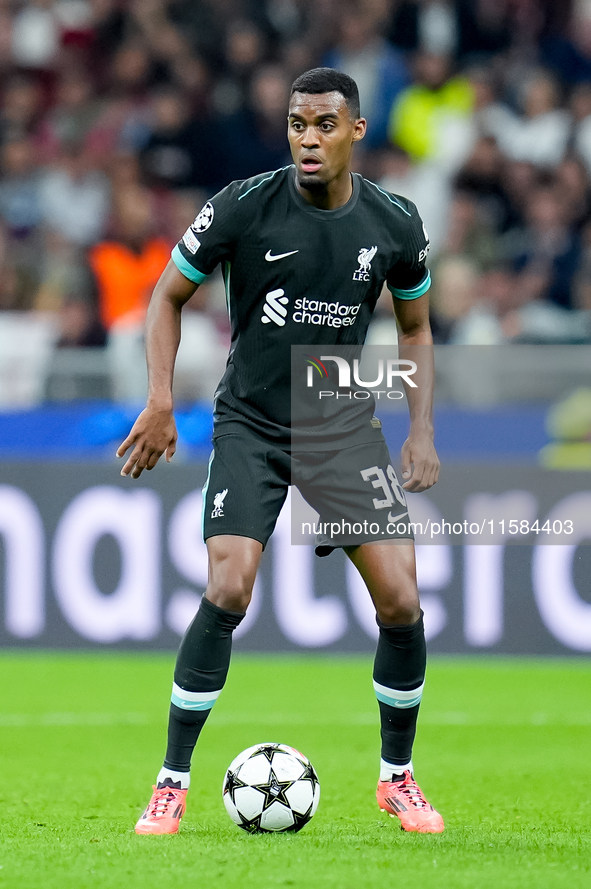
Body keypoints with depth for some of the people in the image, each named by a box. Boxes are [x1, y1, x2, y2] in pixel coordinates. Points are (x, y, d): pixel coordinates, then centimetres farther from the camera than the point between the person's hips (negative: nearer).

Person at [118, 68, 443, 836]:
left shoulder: (394, 224, -5)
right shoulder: (243, 207, -12)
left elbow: (415, 326, 12)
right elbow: (169, 295, 1)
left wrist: (422, 429, 2)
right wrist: (161, 400, -10)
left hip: (343, 424, 2)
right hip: (250, 425, -2)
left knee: (401, 603, -7)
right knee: (227, 592, -19)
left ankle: (398, 778, 16)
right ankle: (172, 786, -7)